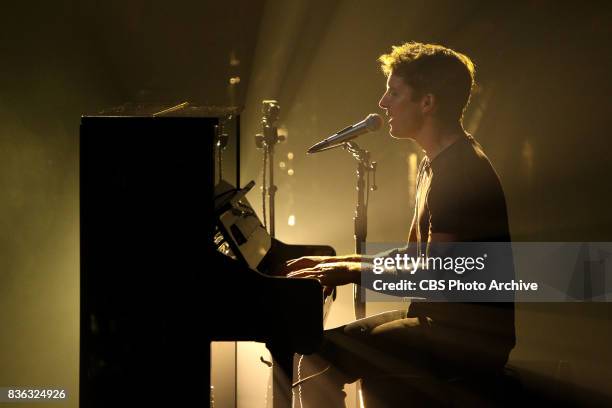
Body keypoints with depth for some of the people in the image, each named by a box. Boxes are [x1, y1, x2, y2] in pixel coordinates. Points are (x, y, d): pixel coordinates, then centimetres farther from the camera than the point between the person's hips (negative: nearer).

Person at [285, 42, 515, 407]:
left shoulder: (462, 170, -19)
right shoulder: (437, 164, 14)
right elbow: (415, 254, 19)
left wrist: (353, 272, -12)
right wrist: (337, 262, 11)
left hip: (470, 336, -10)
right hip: (443, 318, 10)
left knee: (320, 360, -18)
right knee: (323, 346, 8)